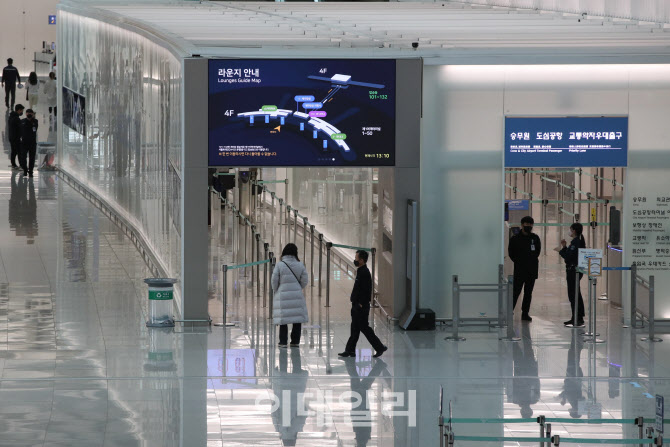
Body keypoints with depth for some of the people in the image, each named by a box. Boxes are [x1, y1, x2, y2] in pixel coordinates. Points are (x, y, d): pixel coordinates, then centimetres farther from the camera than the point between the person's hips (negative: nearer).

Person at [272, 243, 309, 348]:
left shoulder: (280, 265, -9)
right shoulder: (300, 265, -2)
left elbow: (274, 280, -5)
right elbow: (304, 280, 3)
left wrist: (275, 291, 13)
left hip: (282, 295, -2)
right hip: (297, 295, 2)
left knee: (283, 320, 4)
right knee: (297, 319, 9)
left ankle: (283, 341, 5)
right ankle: (295, 341, 12)